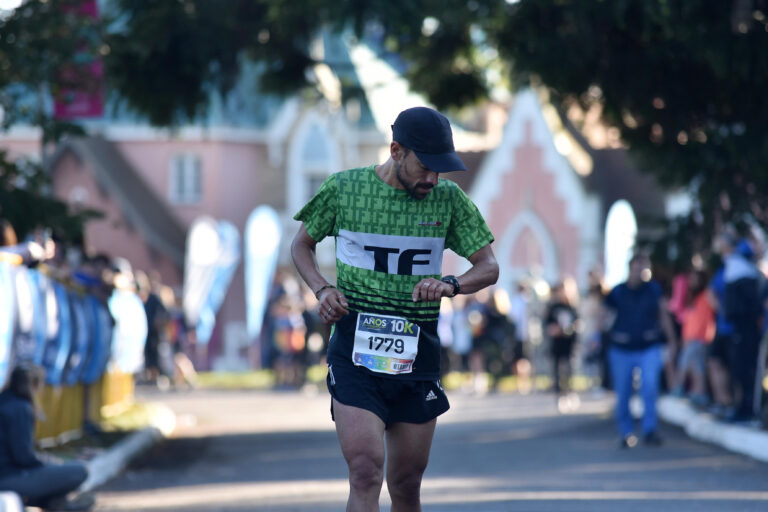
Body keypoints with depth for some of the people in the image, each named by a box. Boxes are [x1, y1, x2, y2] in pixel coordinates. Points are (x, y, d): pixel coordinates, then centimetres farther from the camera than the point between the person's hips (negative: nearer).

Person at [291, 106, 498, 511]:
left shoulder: (449, 199, 3)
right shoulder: (343, 189, -1)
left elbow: (489, 267, 5)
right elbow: (302, 244, 14)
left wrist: (451, 285, -17)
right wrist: (322, 289, -6)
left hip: (417, 355, 3)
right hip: (354, 351, -3)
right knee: (365, 473, -18)